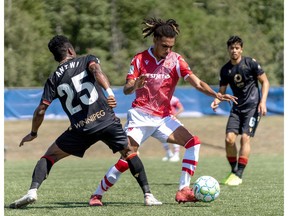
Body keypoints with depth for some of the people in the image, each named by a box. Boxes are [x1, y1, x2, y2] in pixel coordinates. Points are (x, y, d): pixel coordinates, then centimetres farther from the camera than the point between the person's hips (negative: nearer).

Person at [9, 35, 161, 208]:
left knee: (50, 156, 15)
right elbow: (96, 69, -14)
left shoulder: (54, 80, 14)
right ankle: (148, 195, 14)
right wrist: (109, 92, -29)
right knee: (129, 153, 22)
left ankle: (32, 192, -5)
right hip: (106, 120, 0)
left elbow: (41, 111, 10)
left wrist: (33, 133, 25)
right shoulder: (87, 60, 11)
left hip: (81, 128, 0)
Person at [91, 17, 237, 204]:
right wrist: (135, 86, -31)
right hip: (140, 115, -3)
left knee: (193, 143, -14)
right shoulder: (140, 59, -4)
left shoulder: (176, 60, -2)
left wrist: (216, 95, -27)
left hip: (163, 117, 3)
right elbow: (126, 90, -7)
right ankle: (98, 194, -2)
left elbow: (197, 83, -10)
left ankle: (184, 190, -12)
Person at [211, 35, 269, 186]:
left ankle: (239, 175, -12)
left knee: (245, 137, -16)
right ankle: (234, 171, 9)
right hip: (237, 107, 4)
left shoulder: (250, 63, -6)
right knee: (229, 138, -9)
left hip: (252, 106, -4)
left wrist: (262, 102, -12)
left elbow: (265, 81, -1)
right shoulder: (225, 70, 5)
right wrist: (217, 100, -12)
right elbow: (222, 91, 11)